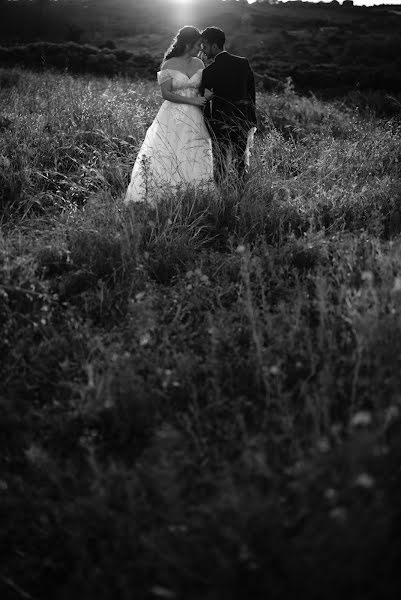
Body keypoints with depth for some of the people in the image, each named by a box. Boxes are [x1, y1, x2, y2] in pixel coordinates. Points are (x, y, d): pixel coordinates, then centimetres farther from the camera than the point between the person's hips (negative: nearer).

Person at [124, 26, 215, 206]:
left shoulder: (199, 64, 11)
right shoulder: (169, 65, -3)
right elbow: (166, 93, -9)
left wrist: (206, 94, -6)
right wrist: (192, 100, -16)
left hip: (194, 119, 4)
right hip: (172, 118, -4)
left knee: (194, 161, -2)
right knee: (164, 159, -7)